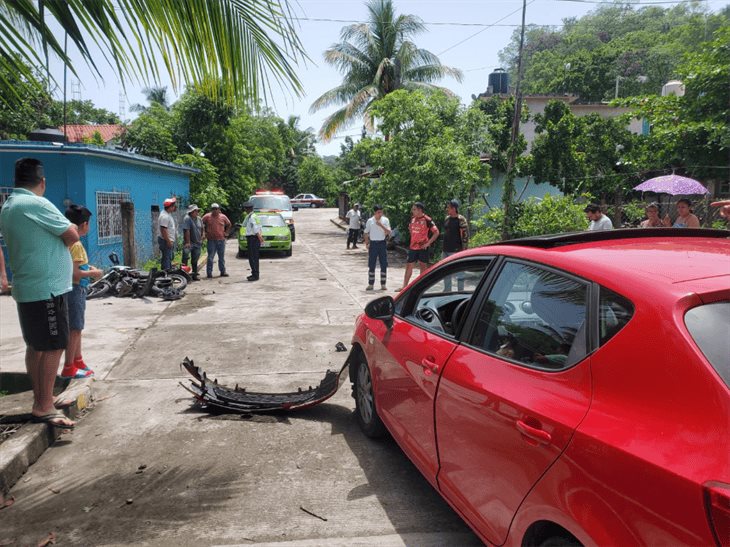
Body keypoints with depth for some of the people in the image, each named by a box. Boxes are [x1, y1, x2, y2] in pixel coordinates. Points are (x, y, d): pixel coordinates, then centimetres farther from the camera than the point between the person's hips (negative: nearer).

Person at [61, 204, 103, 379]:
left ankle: (78, 360, 29)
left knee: (76, 328, 18)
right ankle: (68, 368, 3)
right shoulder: (76, 244, -19)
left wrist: (87, 267, 12)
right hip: (75, 290, -10)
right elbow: (74, 273, -24)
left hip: (76, 289, 10)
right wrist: (93, 273, -12)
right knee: (74, 329, -3)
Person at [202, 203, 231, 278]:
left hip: (221, 240, 3)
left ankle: (223, 272, 19)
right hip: (211, 240, -3)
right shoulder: (207, 216, -2)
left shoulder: (223, 217, 5)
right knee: (210, 257, -4)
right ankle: (209, 273, 1)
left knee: (222, 257, 10)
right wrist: (204, 233, 0)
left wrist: (226, 232, 12)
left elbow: (229, 224, 20)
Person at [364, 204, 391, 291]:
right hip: (373, 243, 0)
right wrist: (366, 243, 0)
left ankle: (383, 284, 11)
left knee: (384, 265, 2)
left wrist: (381, 225, -18)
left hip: (382, 243, 0)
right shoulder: (370, 221, 2)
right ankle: (370, 284, 11)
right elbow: (366, 233, 8)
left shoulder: (385, 220, 1)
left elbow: (388, 232, -6)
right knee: (371, 265, 3)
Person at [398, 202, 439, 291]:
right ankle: (404, 286, 13)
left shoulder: (427, 220, -12)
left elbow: (436, 232, -12)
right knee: (409, 265, 7)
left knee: (422, 266, 6)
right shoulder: (412, 219, 5)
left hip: (422, 247, -5)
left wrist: (428, 243, -15)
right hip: (412, 247, 5)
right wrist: (413, 239, 12)